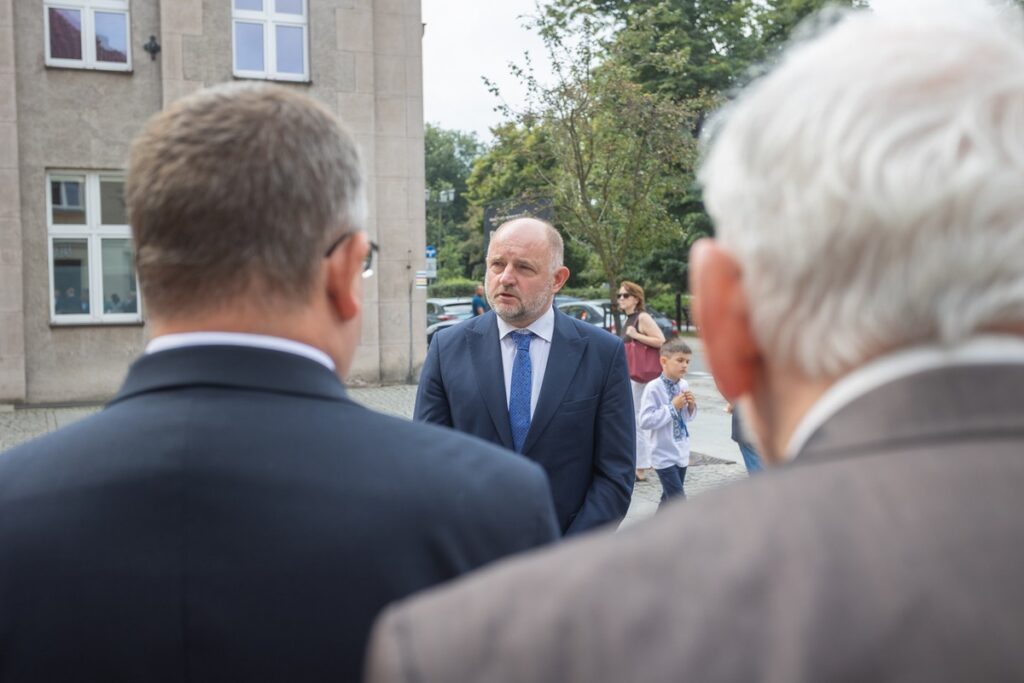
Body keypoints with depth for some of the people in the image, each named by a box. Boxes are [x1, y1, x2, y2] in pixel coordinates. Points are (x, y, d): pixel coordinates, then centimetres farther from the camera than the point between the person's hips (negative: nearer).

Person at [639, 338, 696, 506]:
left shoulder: (684, 386, 3)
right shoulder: (653, 388, -18)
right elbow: (645, 421, -23)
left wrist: (691, 406, -6)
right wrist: (673, 407, -21)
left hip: (681, 453, 7)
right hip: (665, 455, -7)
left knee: (670, 499, 19)